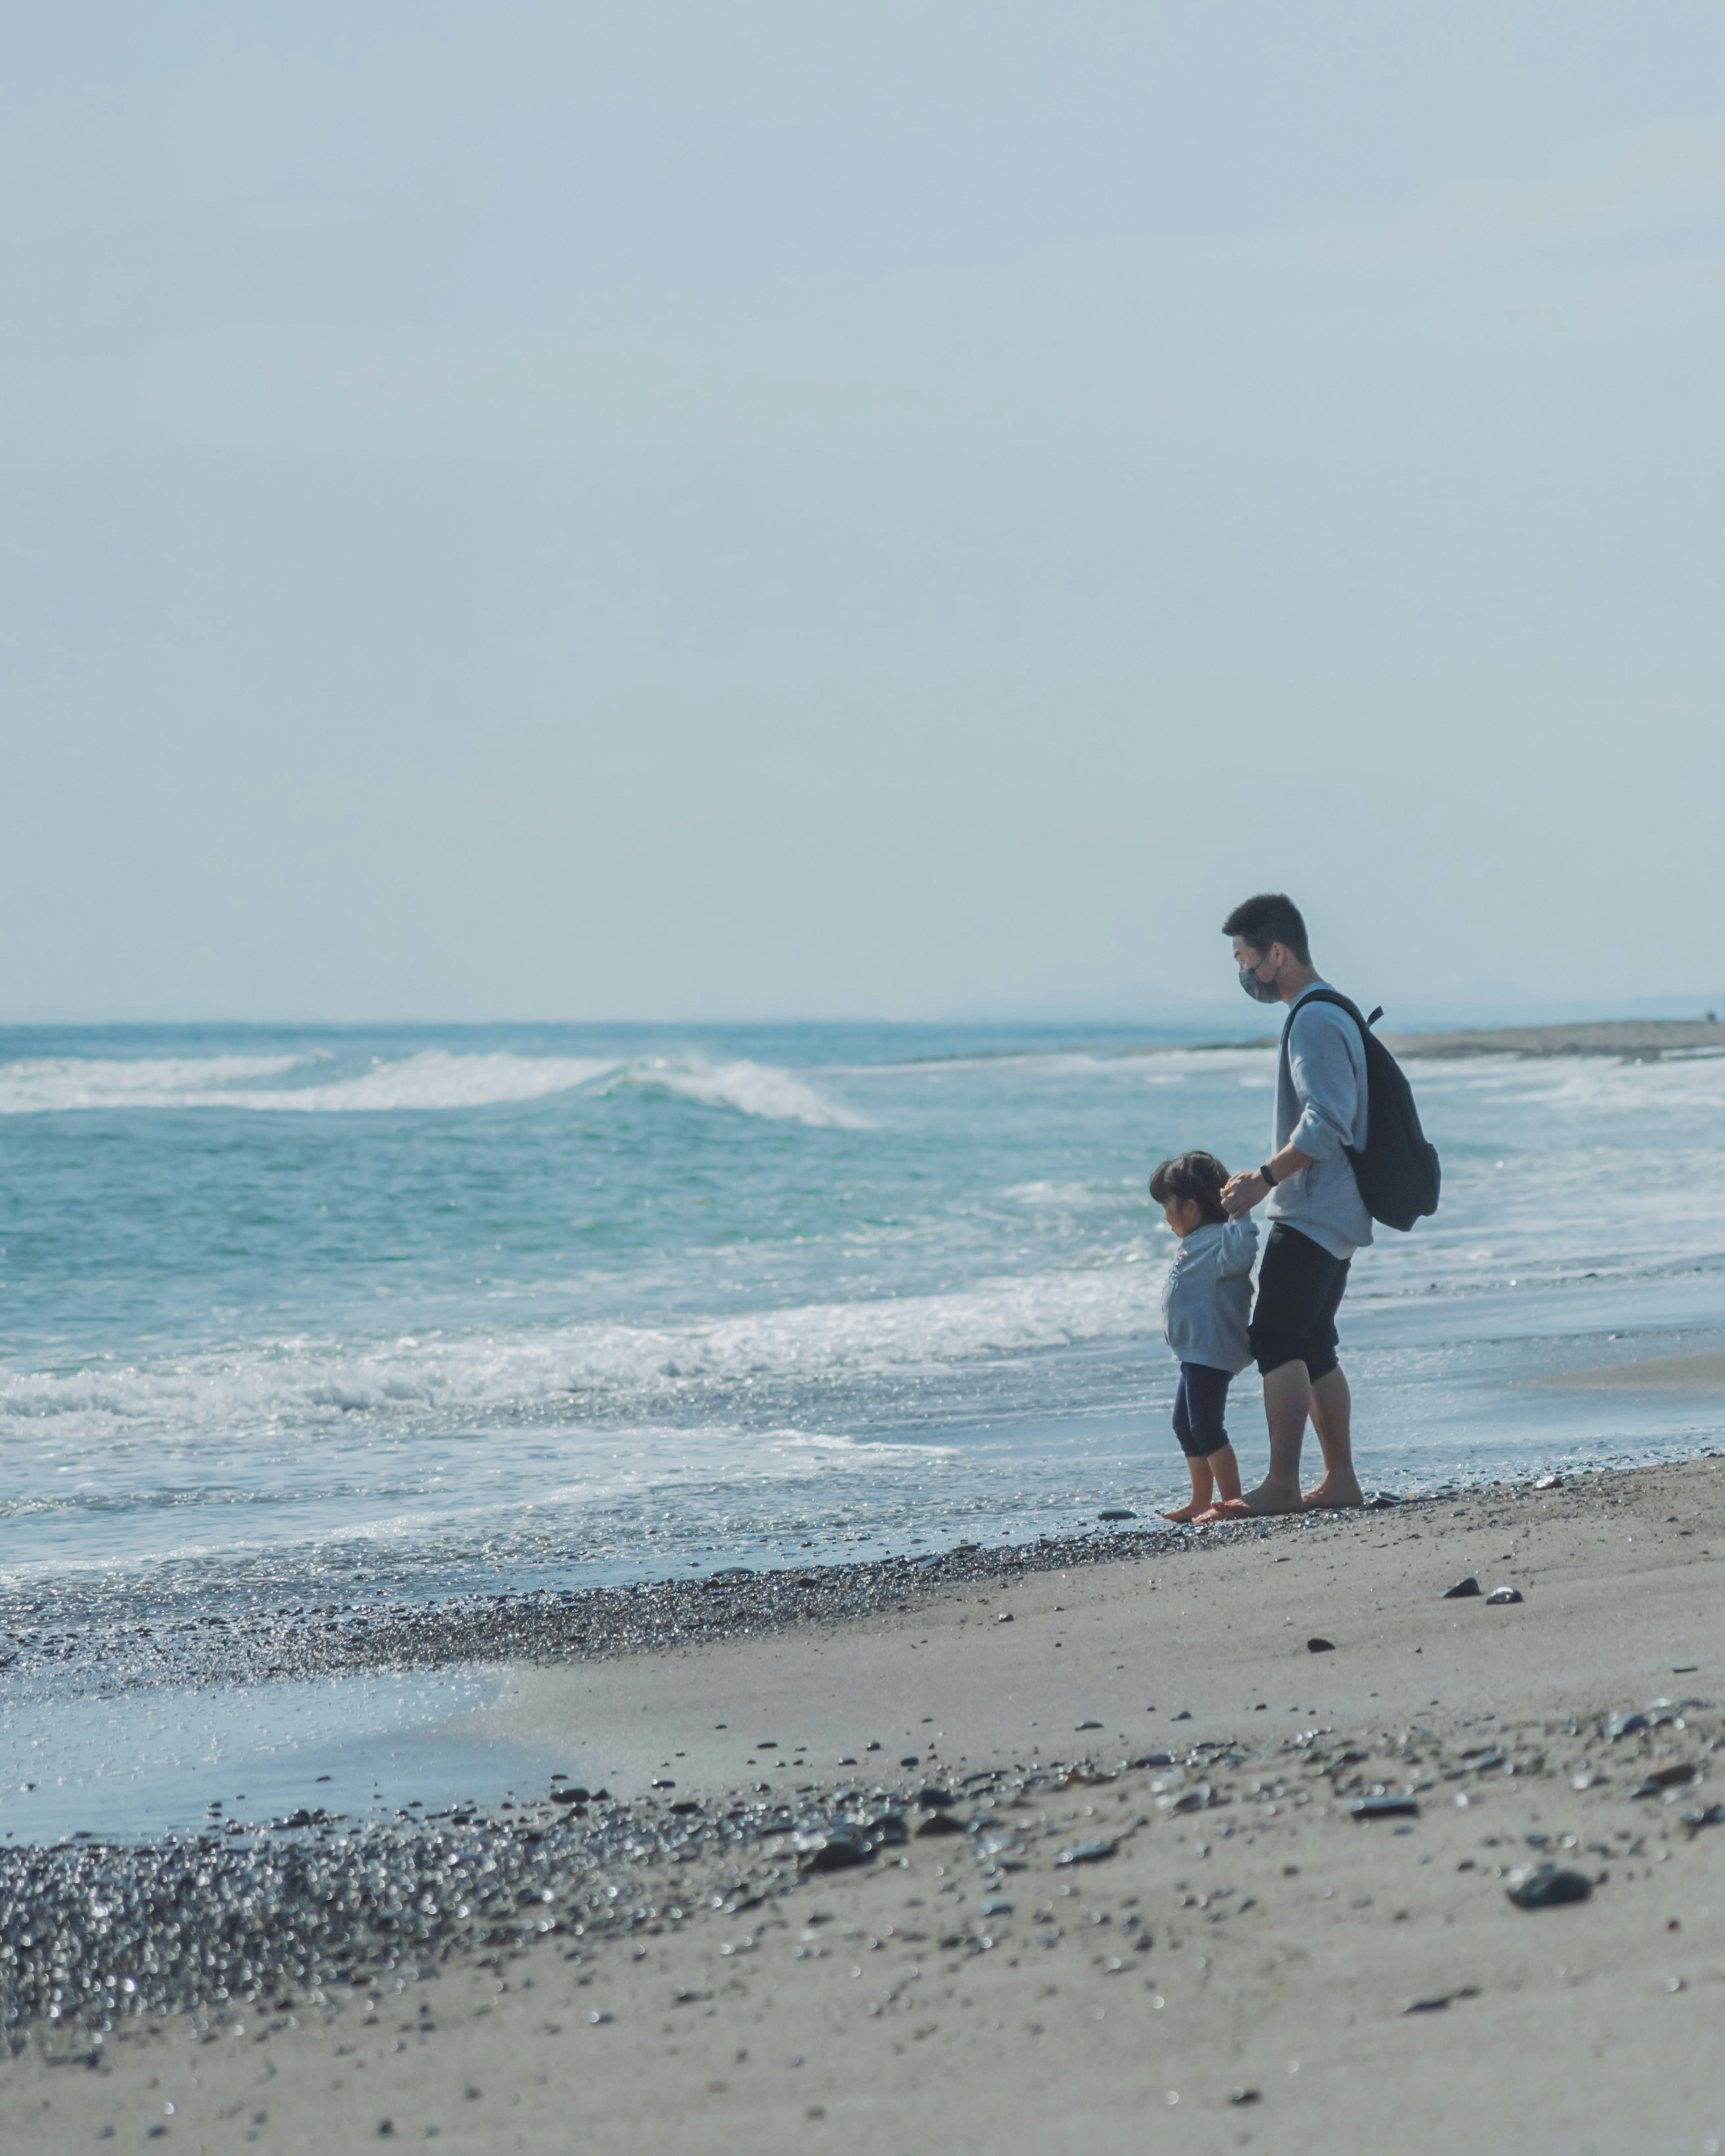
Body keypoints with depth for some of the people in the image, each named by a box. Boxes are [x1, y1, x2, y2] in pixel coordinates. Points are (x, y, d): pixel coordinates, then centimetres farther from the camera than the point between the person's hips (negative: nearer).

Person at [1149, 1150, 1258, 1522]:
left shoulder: (1218, 1242, -18)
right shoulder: (1196, 1244, 16)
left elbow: (1238, 1254, -38)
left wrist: (1240, 1216, -37)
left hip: (1210, 1353, -12)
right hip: (1196, 1353, 12)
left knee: (1206, 1427, -9)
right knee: (1186, 1425, 19)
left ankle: (1232, 1500, -4)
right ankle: (1201, 1501, 27)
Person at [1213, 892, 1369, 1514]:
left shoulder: (1314, 1021, -15)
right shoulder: (1328, 1013, 18)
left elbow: (1327, 1125, -24)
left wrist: (1264, 1179, -19)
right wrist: (1267, 1176, 19)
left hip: (1311, 1215, -11)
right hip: (1333, 1213, 11)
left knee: (1276, 1341, -13)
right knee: (1312, 1349, 12)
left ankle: (1282, 1484, -18)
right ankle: (1340, 1479, 13)